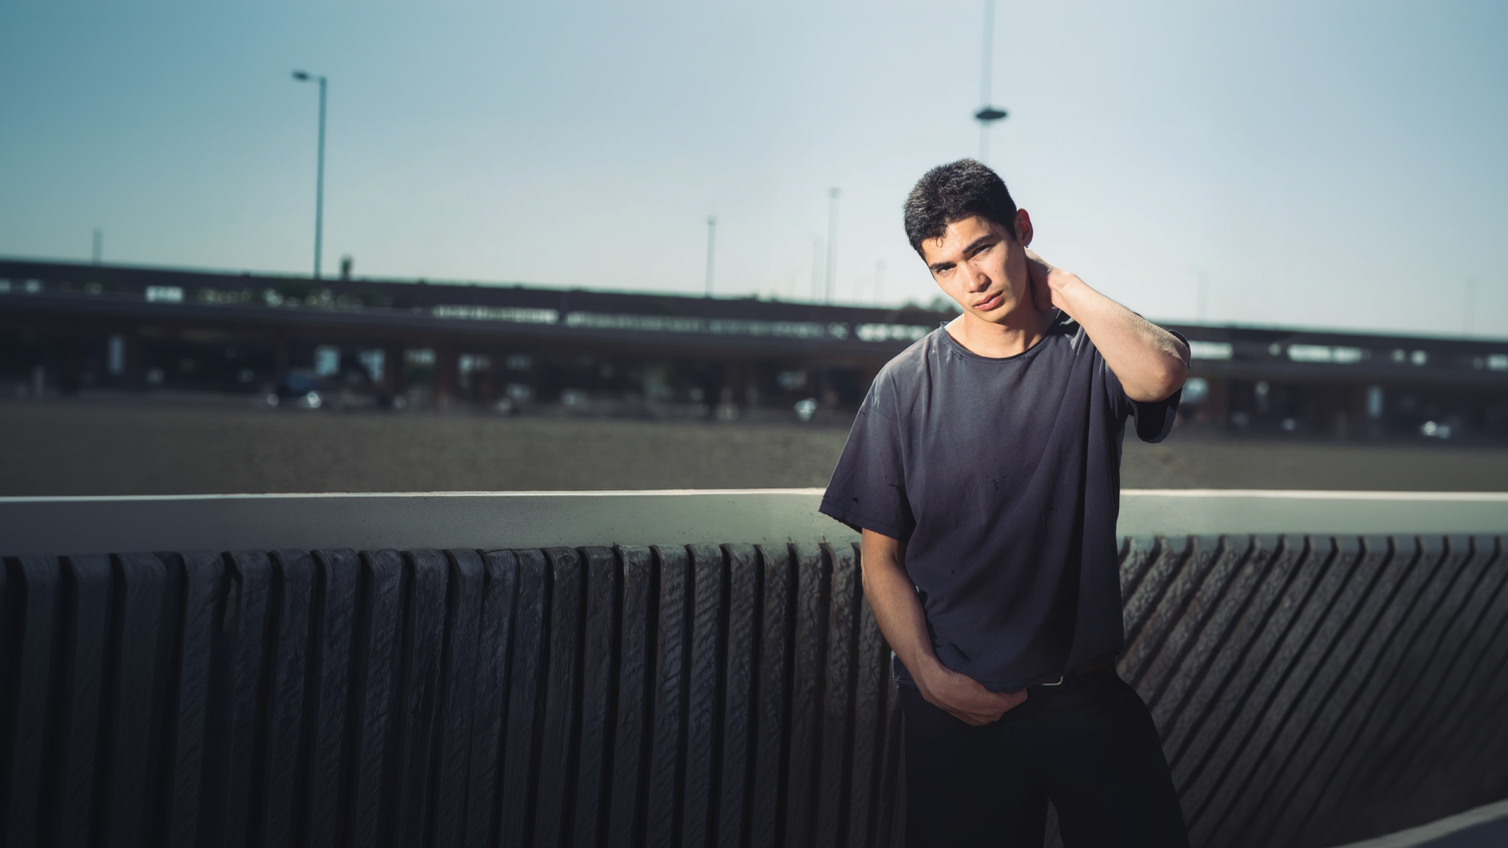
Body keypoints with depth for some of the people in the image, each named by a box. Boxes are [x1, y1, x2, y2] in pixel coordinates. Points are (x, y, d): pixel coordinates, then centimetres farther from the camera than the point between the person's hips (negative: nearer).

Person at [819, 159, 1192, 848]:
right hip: (957, 706, 0)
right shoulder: (906, 386, -2)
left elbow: (1160, 374, -27)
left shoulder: (1092, 353, -2)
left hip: (1090, 698, 1)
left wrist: (1061, 285, -13)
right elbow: (881, 556, 0)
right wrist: (930, 676, -11)